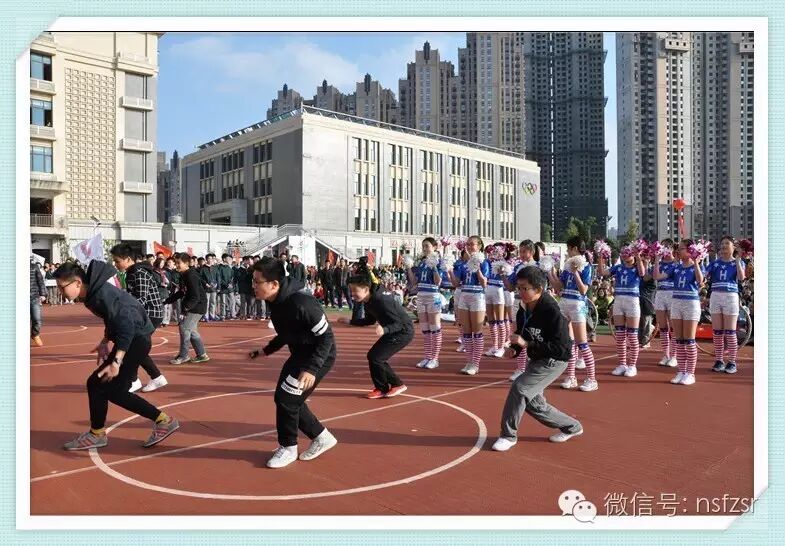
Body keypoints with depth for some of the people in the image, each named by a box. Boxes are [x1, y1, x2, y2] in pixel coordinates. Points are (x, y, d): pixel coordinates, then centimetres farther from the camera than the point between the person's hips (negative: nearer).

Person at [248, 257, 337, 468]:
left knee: (286, 399, -6)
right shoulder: (275, 301, -3)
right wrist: (266, 350, 16)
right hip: (300, 354, 10)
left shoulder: (301, 303, -31)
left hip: (319, 357, -10)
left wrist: (311, 369, -31)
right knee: (286, 399, 13)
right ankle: (321, 438, 29)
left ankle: (288, 448, 18)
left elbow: (326, 336, -26)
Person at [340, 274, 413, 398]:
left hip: (404, 331, -10)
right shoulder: (367, 302, -2)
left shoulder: (381, 300, -30)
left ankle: (382, 389, 10)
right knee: (375, 356, 11)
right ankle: (397, 384, 21)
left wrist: (384, 330, -46)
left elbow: (399, 324, -28)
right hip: (393, 331, 10)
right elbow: (369, 321, 15)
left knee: (375, 357, -10)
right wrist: (350, 321, 8)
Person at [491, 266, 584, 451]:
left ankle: (508, 435, -5)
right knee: (532, 402, 13)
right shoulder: (523, 308, -5)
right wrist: (514, 348, -10)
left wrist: (527, 344, -33)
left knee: (520, 387, -22)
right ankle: (571, 427, 34)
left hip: (554, 361, -9)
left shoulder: (552, 312, -28)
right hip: (536, 359, 9)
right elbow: (522, 334, 11)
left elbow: (561, 349, -28)